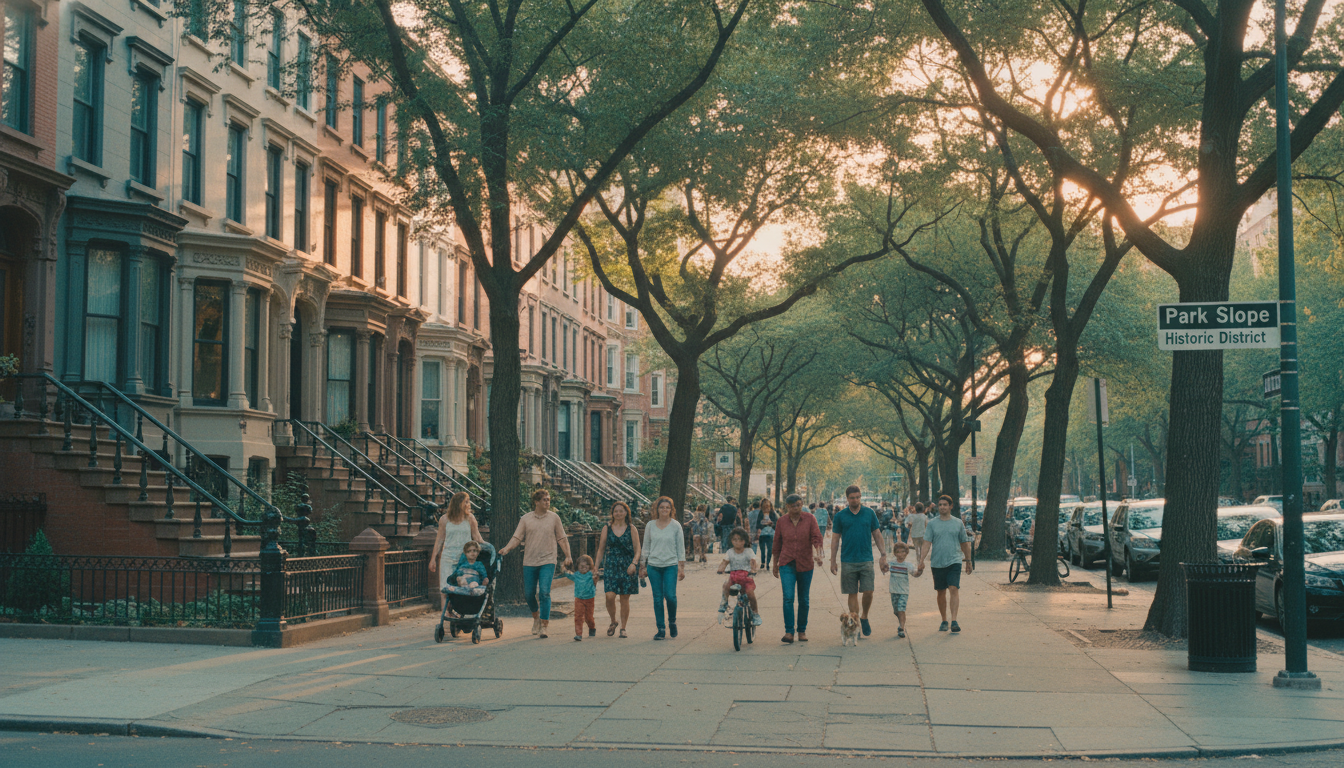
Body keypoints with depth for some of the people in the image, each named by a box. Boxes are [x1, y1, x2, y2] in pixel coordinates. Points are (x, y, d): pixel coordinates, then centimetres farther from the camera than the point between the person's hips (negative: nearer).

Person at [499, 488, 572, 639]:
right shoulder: (525, 519, 5)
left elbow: (562, 539, 8)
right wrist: (506, 549, -16)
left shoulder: (554, 518, 4)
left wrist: (568, 556, -1)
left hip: (547, 561, -2)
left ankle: (544, 626, -10)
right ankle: (536, 617, 33)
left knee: (544, 593, -14)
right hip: (529, 562, 2)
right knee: (528, 594, 6)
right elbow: (517, 538, 1)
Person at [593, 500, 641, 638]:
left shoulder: (631, 529, 4)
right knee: (610, 596, -14)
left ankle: (623, 628, 14)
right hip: (611, 566, 0)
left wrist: (633, 563, -13)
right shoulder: (607, 528, 6)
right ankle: (613, 622, 11)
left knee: (625, 598, 1)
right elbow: (601, 550, 11)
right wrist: (596, 567, 7)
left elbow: (637, 550, 4)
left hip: (627, 567, 0)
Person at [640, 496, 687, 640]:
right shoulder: (650, 525, 6)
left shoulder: (676, 526, 2)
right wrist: (642, 566, 8)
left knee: (670, 595, -14)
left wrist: (682, 567, -1)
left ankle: (672, 621, 12)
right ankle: (661, 629, 8)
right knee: (657, 598, 1)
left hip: (670, 565, -2)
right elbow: (646, 547, 11)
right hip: (653, 566, 2)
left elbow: (681, 548, 4)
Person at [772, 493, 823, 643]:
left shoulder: (809, 518, -2)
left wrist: (818, 554, -28)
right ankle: (789, 632, -11)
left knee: (804, 599, 8)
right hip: (787, 564, 0)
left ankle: (802, 631, 21)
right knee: (788, 597, -13)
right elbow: (777, 543, 10)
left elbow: (816, 537, -10)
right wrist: (775, 564, 16)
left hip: (805, 564, 0)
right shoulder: (782, 521, 2)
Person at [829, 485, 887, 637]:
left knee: (868, 592, -5)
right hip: (848, 560, 0)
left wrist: (883, 555, 4)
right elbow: (835, 539, 7)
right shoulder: (840, 516, 3)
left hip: (866, 560, 0)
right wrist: (833, 561, 4)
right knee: (852, 594, 3)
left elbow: (877, 535, 10)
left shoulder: (869, 513, 5)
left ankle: (864, 617, 19)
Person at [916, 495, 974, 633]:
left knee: (954, 589, -16)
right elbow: (927, 543, -1)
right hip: (937, 563, 1)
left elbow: (965, 543, 15)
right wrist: (922, 561, -11)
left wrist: (968, 561, 17)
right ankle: (944, 621, 20)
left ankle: (954, 621, -18)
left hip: (954, 561, -1)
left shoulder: (958, 523, 7)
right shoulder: (932, 524, 5)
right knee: (941, 592, 8)